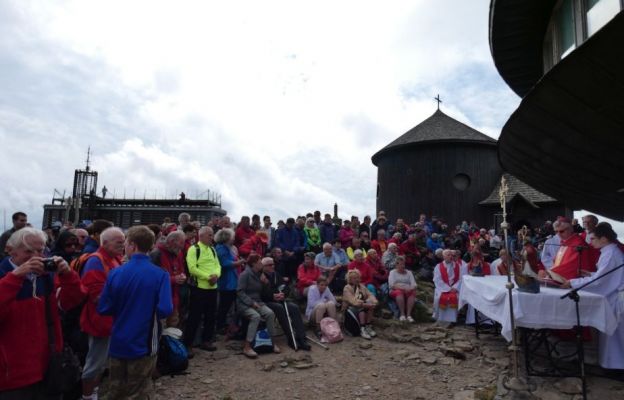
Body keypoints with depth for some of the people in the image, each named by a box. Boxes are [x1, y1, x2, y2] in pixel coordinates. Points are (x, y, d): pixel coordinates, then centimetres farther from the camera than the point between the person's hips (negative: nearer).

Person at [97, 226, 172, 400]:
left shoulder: (116, 273, -10)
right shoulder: (160, 275, -16)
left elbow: (103, 309, -4)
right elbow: (165, 310, -22)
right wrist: (149, 311, 1)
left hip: (118, 344, 2)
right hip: (143, 346, -2)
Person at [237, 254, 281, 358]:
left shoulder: (259, 274, 12)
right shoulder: (245, 274, -10)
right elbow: (240, 292, -16)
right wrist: (251, 302, -22)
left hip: (257, 302, 6)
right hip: (244, 303, -6)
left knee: (270, 313, -22)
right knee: (256, 316, -34)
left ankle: (272, 342, -11)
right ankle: (247, 347, -29)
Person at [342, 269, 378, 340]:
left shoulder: (362, 286, 11)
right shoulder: (347, 288, -10)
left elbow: (369, 295, 1)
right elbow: (353, 301, -23)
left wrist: (374, 301, -21)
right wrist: (364, 304, -31)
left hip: (362, 305, 6)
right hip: (350, 307, -6)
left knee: (371, 307, -23)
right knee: (361, 309, -34)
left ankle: (368, 327, -16)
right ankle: (362, 330, -29)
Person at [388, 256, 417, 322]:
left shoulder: (409, 273, 19)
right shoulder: (392, 272, 10)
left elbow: (414, 284, 7)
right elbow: (392, 285, -5)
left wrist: (410, 289, -17)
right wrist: (402, 288, -20)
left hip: (408, 291, 3)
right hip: (395, 291, -2)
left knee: (413, 293, -30)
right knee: (399, 292, -36)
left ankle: (409, 314, -35)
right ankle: (402, 314, -36)